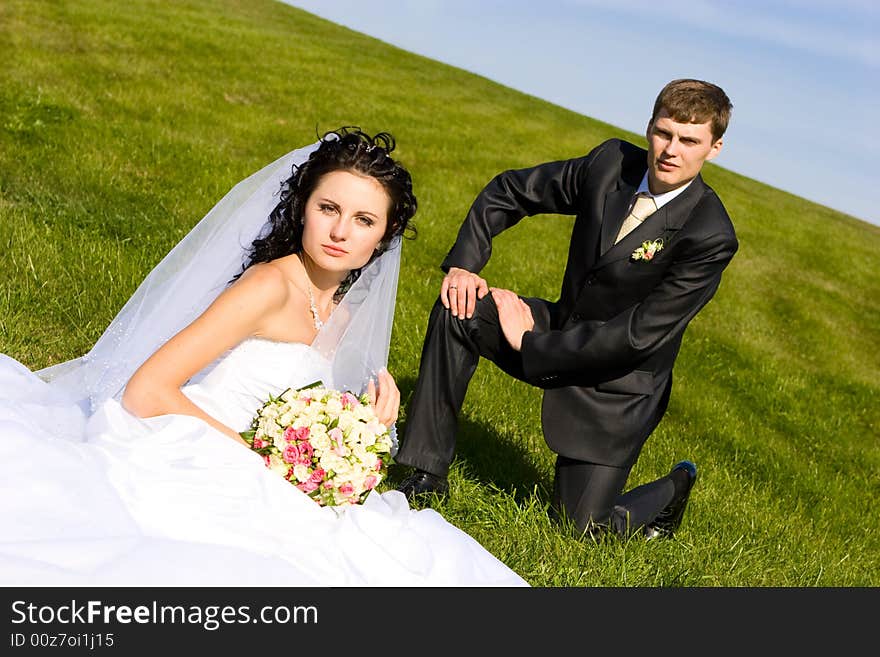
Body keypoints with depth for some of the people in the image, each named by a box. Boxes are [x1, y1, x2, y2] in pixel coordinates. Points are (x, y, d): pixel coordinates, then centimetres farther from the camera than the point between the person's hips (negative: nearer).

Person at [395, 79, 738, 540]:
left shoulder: (711, 237, -25)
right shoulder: (613, 163, -10)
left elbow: (637, 336, -27)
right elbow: (507, 191, 1)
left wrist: (530, 344, -22)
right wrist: (463, 264, -13)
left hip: (618, 385, -5)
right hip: (563, 328, 5)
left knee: (582, 524, -5)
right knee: (457, 310, -18)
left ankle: (672, 489, 28)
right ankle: (427, 474, -7)